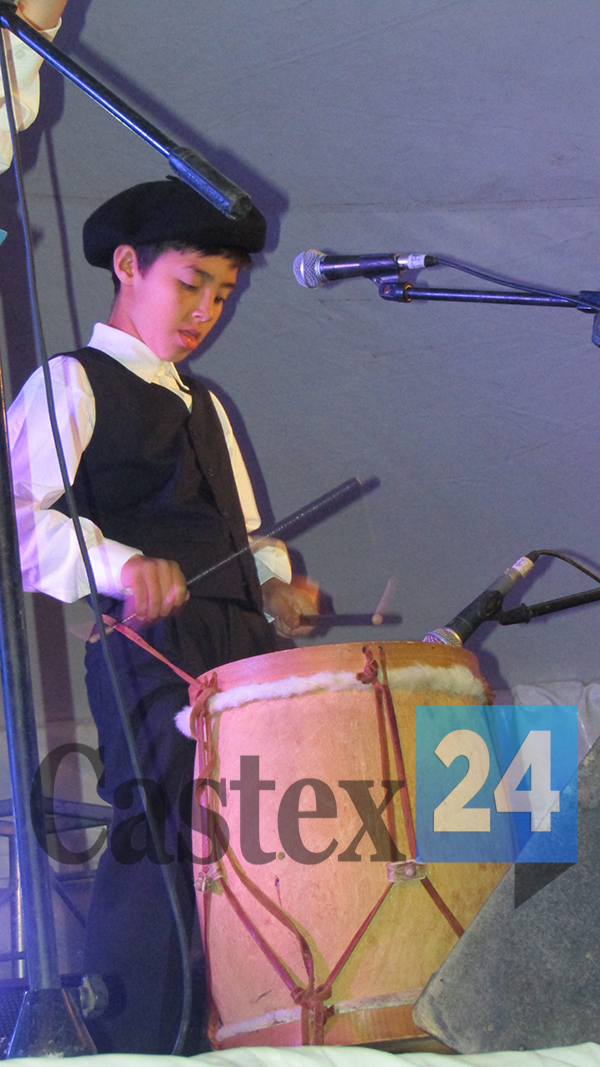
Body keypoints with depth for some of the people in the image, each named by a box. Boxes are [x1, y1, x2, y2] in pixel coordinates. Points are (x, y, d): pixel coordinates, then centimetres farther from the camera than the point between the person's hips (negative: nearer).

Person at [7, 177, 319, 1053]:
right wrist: (118, 565, -27)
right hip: (151, 651, -7)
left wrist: (274, 585, 9)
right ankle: (131, 1051, -11)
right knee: (158, 848, -15)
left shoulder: (204, 407, 29)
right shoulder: (71, 383, 4)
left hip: (245, 650, 7)